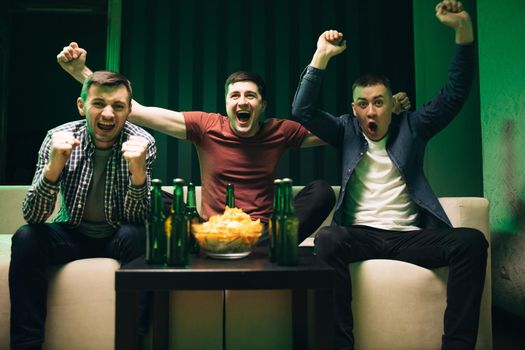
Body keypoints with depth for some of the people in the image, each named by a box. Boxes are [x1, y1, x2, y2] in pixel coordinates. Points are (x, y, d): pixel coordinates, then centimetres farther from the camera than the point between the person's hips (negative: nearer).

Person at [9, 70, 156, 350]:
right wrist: (54, 167, -37)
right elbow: (32, 216, -19)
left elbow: (136, 217, -20)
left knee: (136, 236, -32)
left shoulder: (142, 143, -16)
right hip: (72, 232, 1)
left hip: (116, 236, -1)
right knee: (25, 238, -25)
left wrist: (138, 171, -40)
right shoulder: (59, 138, -14)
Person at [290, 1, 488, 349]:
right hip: (361, 235, -1)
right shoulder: (346, 131, 13)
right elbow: (303, 111, 1)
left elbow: (454, 95, 5)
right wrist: (322, 56, -7)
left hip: (411, 236, 1)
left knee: (472, 240, -25)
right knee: (328, 238, -34)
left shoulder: (410, 127, 13)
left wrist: (463, 30, -5)